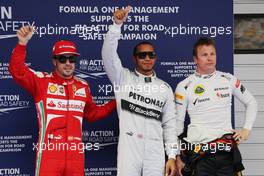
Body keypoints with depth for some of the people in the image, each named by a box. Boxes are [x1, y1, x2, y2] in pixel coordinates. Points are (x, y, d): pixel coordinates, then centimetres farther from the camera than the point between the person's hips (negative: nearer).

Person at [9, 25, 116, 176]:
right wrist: (22, 44, -25)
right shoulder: (41, 80, 1)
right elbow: (17, 71, -14)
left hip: (75, 154, 5)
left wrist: (116, 102, 18)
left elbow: (93, 113, 27)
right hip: (49, 152, -4)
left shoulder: (83, 86, 14)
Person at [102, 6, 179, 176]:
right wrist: (117, 24, -22)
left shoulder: (165, 88, 13)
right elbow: (108, 53, -9)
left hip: (155, 153, 2)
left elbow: (170, 124, 12)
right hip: (128, 150, -2)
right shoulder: (123, 78, 8)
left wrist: (172, 156, 4)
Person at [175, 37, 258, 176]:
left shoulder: (229, 80, 7)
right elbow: (178, 122, 4)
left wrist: (246, 129, 7)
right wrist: (178, 157, 3)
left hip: (227, 149, 2)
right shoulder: (184, 86, 0)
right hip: (200, 153, -2)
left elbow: (251, 103, 19)